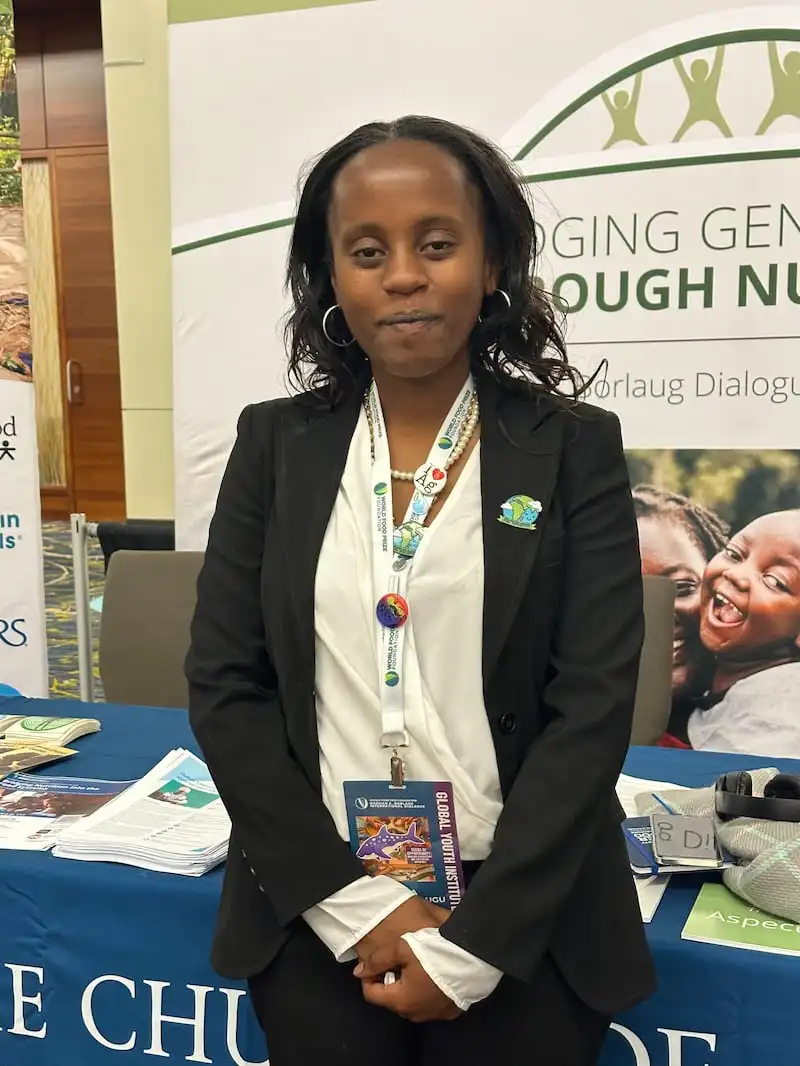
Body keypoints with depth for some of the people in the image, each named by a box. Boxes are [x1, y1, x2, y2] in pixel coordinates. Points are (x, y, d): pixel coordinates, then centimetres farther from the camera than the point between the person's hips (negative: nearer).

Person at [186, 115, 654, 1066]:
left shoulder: (575, 449, -5)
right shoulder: (276, 444, 0)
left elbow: (592, 708, -9)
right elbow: (223, 687, -3)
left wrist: (471, 945, -13)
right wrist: (356, 905, -10)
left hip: (523, 926, -1)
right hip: (317, 920, 2)